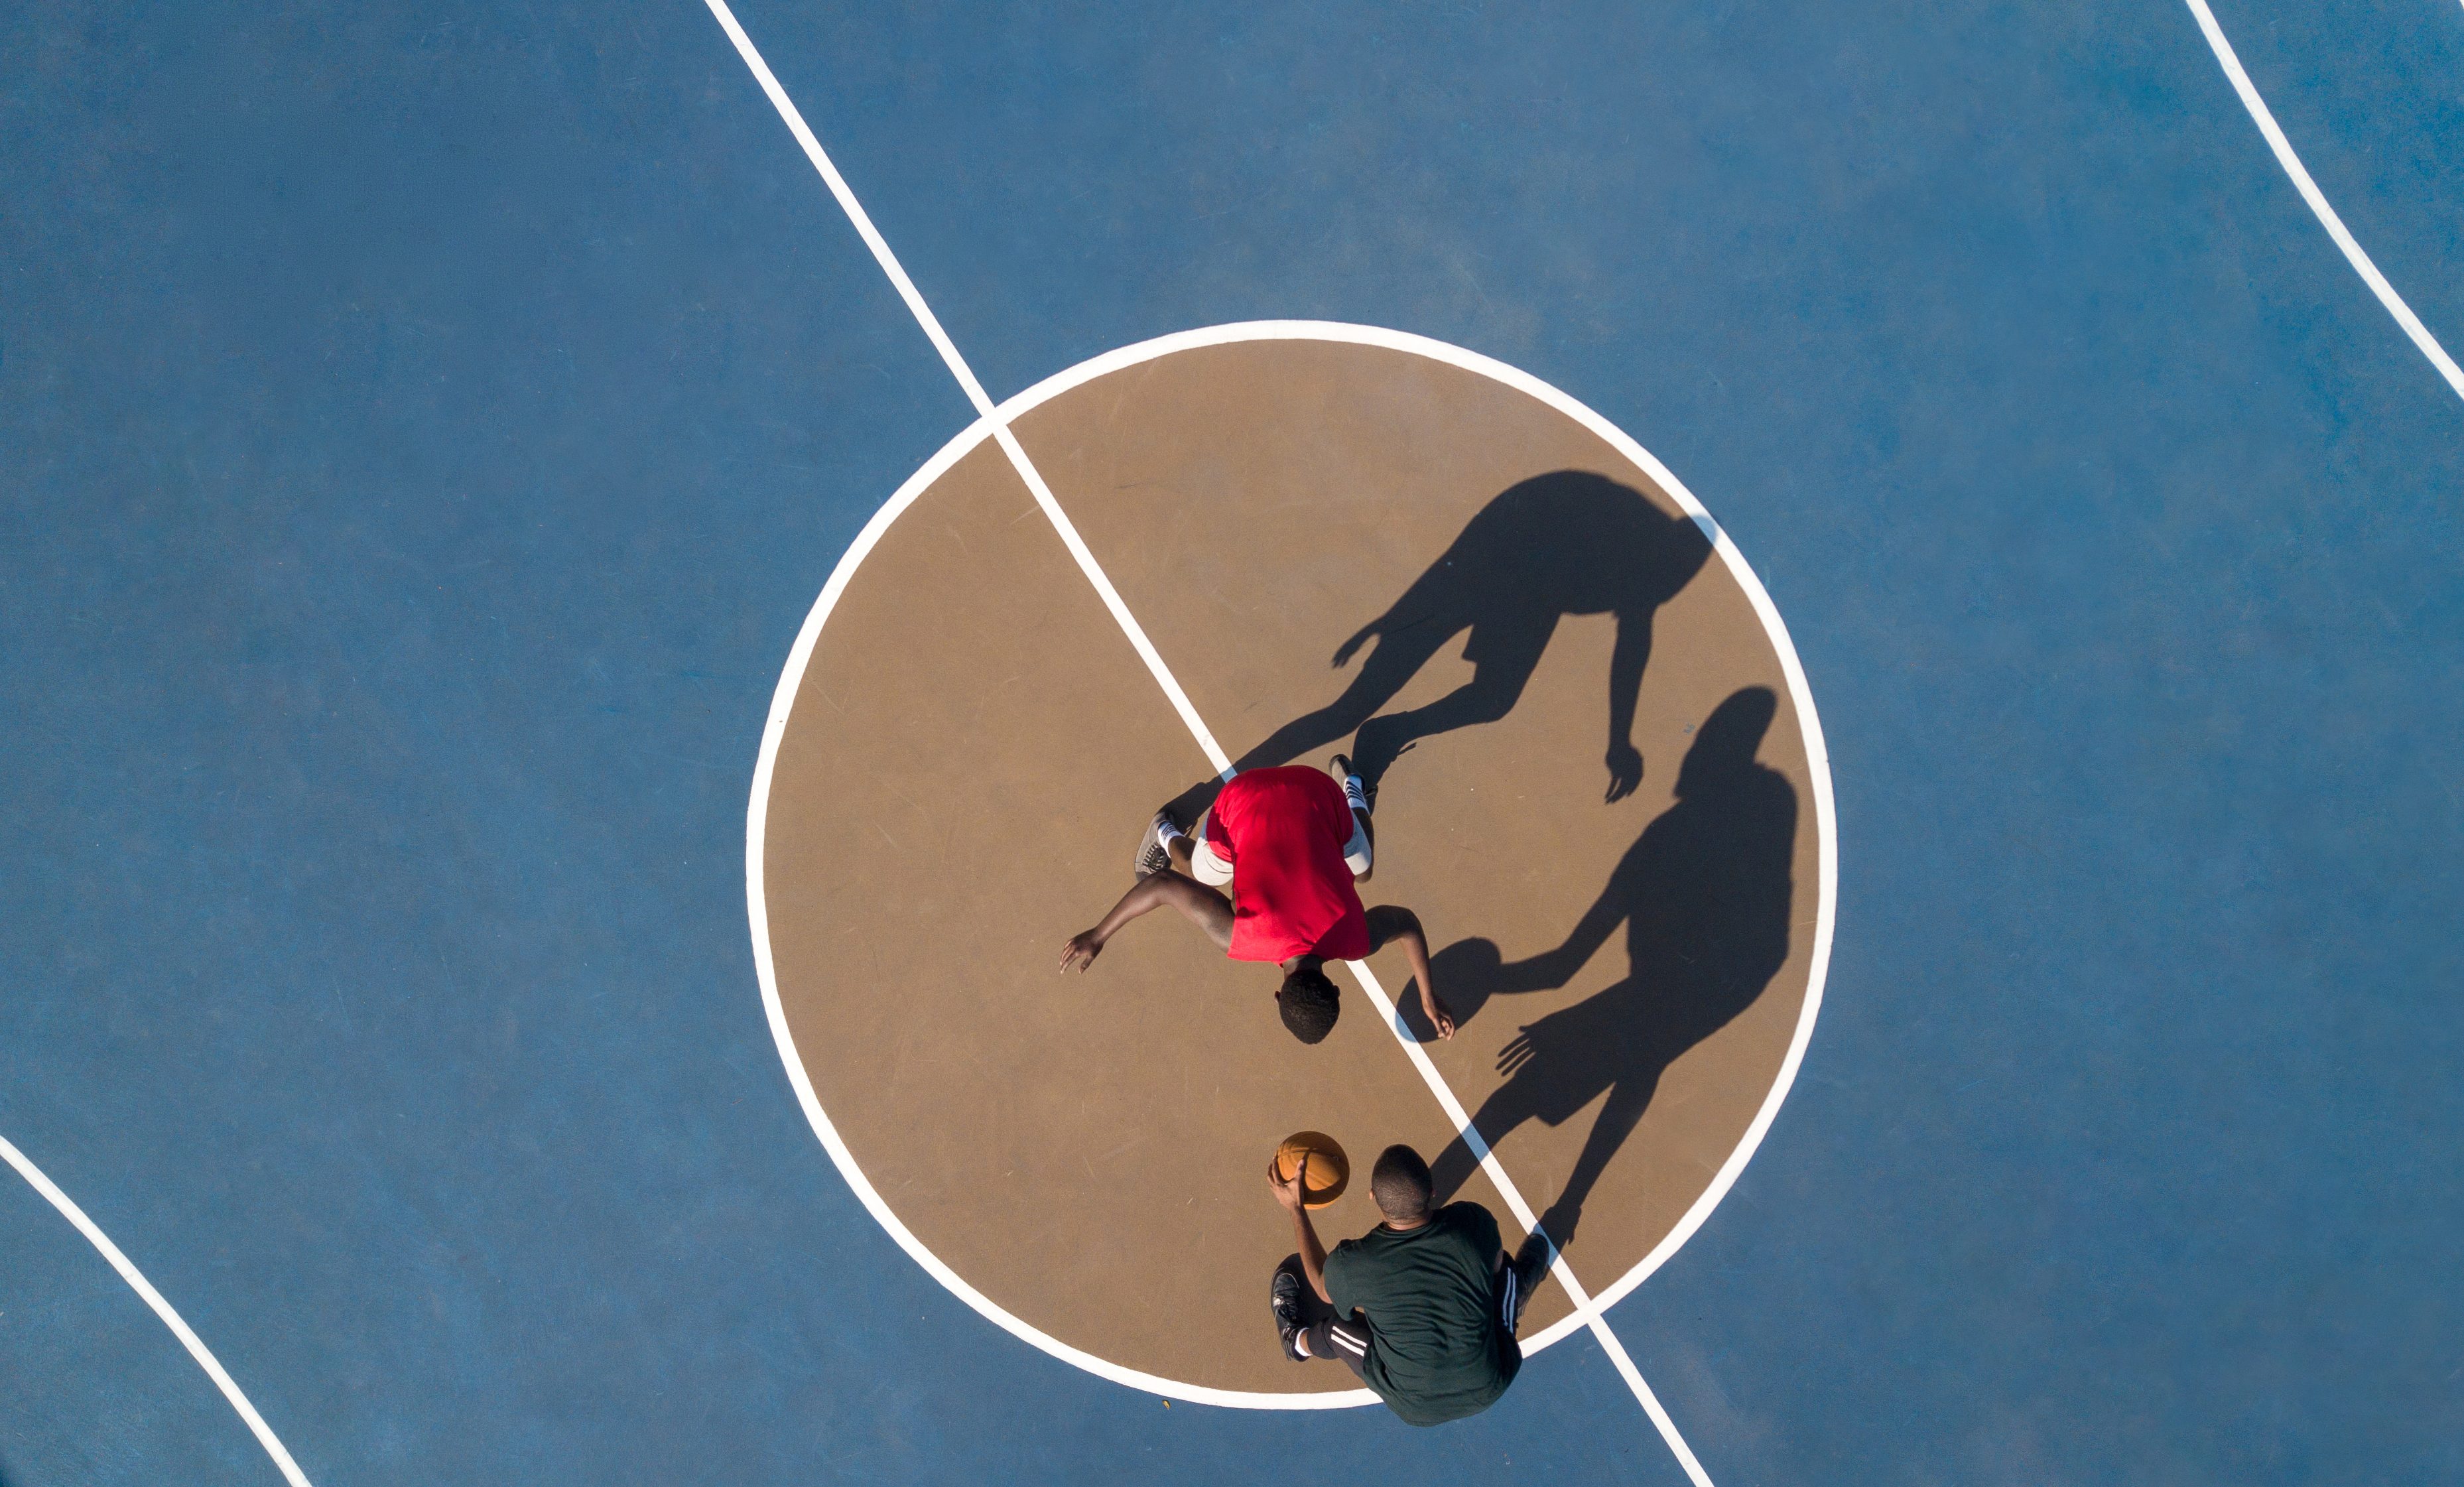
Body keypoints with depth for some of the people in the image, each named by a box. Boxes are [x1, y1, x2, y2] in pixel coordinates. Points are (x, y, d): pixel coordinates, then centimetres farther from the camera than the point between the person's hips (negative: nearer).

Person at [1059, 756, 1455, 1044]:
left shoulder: (1358, 941, -26)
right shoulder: (1239, 937, -31)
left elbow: (1408, 924, -5)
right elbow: (1162, 886, -25)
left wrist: (1429, 999, 4)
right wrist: (1095, 937, -16)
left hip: (1318, 796, 2)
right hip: (1244, 801, -1)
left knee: (1362, 869, 28)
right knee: (1195, 872, 23)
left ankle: (1350, 787, 50)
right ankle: (1165, 832, 53)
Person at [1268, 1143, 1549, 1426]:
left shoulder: (1351, 1264, -27)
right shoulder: (1473, 1222, -25)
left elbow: (1323, 1289, 0)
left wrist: (1295, 1209, 5)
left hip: (1416, 1410, -1)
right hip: (1490, 1389, 1)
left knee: (1332, 1325, 20)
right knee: (1522, 1258, 17)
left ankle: (1300, 1343, 54)